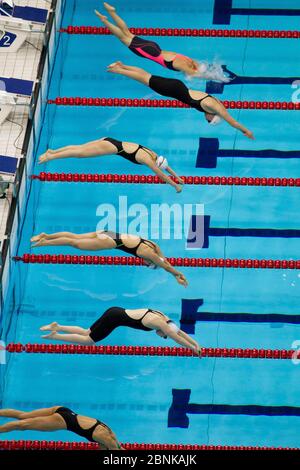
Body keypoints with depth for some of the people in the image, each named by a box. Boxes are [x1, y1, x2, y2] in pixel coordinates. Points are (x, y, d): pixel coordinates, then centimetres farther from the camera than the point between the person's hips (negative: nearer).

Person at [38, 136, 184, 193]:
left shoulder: (153, 155, 9)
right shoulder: (148, 160, -13)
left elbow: (165, 166, 24)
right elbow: (162, 175, -10)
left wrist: (177, 177, 26)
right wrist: (176, 186, -2)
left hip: (110, 141, 8)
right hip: (113, 147, -8)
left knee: (79, 148, 10)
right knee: (80, 153, -7)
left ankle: (52, 151, 12)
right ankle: (50, 157, -7)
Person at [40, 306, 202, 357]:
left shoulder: (164, 319, 6)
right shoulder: (160, 323, -18)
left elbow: (179, 332, 16)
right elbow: (177, 339, -15)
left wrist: (195, 343, 15)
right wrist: (193, 348, -6)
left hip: (116, 312, 9)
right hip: (114, 318, -9)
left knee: (86, 333, 17)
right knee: (89, 340, -1)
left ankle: (56, 327, 17)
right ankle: (55, 336, 0)